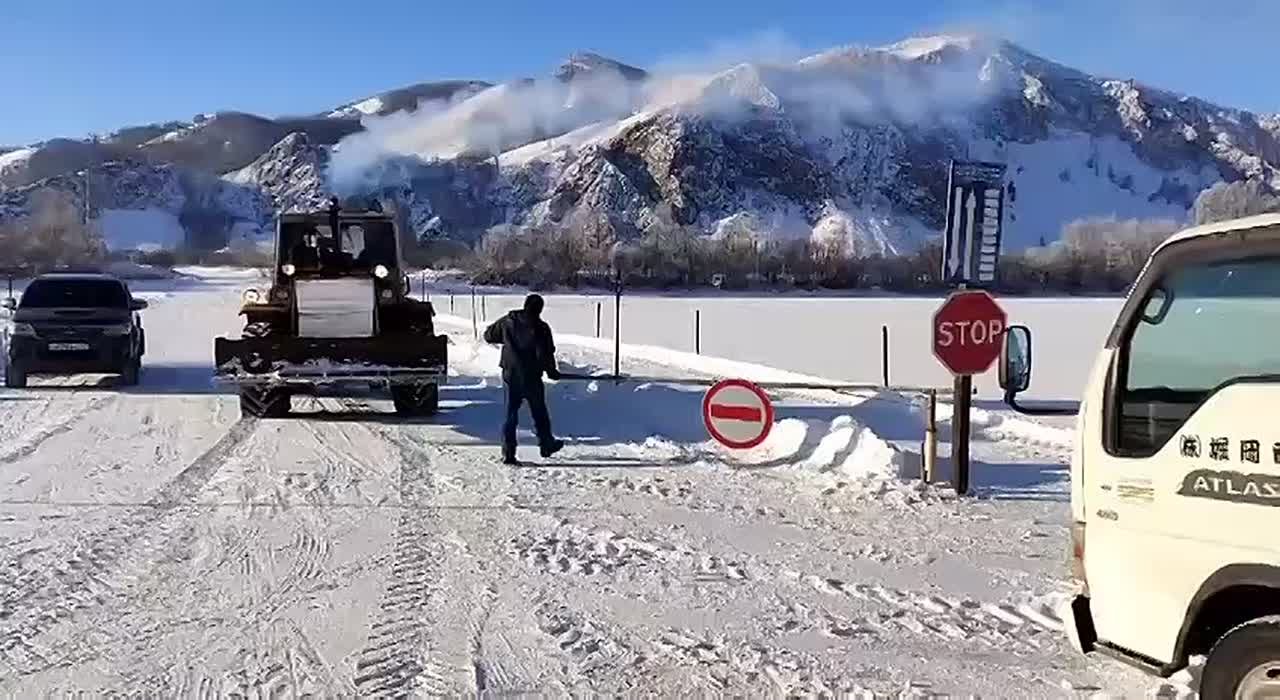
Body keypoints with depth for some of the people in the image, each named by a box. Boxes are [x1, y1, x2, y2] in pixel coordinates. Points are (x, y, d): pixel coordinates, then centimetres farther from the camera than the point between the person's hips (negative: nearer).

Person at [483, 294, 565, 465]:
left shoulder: (507, 322, 0)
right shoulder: (541, 328, -12)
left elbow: (488, 335, 12)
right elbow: (546, 353, -14)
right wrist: (552, 371, 3)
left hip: (511, 376, 3)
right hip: (531, 378, -3)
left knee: (511, 414, 7)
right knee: (539, 412, 14)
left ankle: (508, 453, 1)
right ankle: (546, 445, 28)